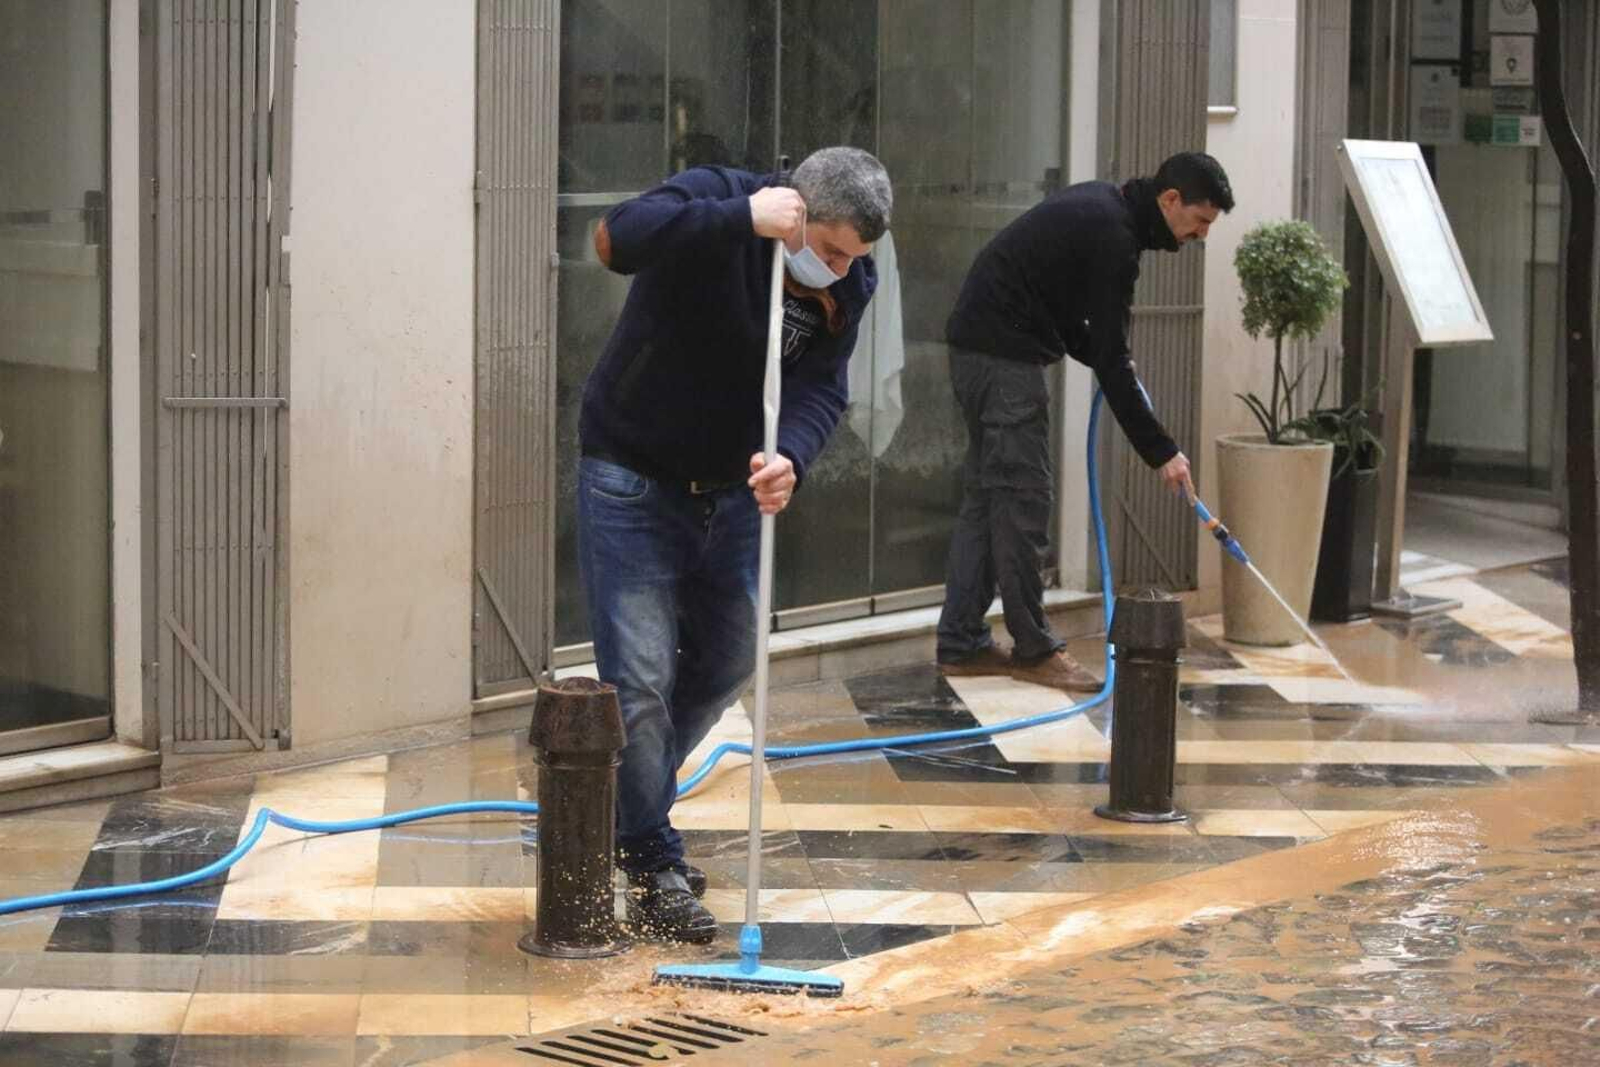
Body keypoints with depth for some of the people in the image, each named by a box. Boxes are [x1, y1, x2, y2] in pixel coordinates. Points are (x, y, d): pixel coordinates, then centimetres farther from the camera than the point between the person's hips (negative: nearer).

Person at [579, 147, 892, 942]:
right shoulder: (716, 199, -22)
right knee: (640, 676, -8)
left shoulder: (849, 286, -6)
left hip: (730, 490, 6)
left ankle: (630, 811, 36)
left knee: (727, 665, 16)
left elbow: (821, 391, -16)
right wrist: (742, 218, -46)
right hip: (633, 480, -6)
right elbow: (619, 238, -41)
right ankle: (651, 868, 4)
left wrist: (791, 460, -36)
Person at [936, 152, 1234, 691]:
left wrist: (1103, 356, 10)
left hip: (979, 344, 11)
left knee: (985, 494, 12)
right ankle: (1034, 648, 0)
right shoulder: (1112, 235, -17)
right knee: (1021, 498, -6)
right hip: (1005, 355, -11)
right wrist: (1161, 452, -16)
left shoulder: (1103, 205, 14)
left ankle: (961, 643, 13)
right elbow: (1111, 362, -18)